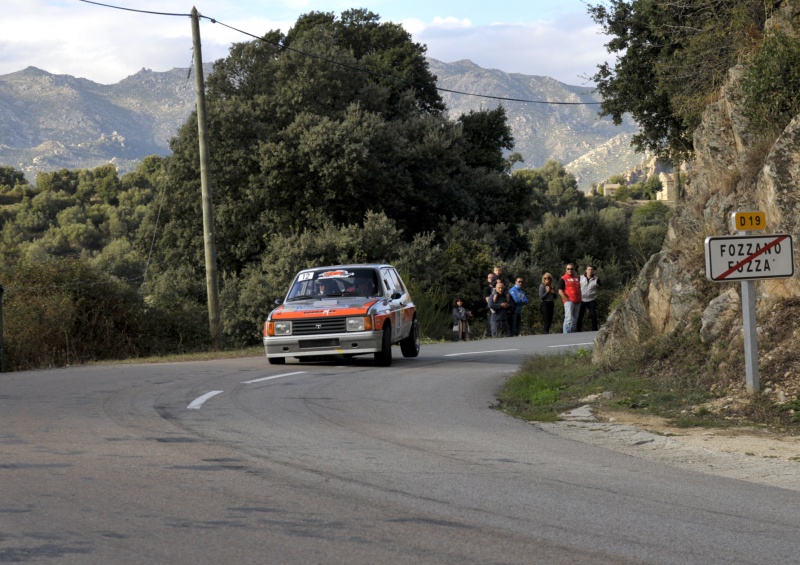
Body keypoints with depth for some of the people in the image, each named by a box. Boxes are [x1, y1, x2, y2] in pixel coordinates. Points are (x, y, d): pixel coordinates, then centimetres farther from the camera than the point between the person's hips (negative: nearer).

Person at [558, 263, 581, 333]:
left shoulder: (577, 278, 16)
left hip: (577, 302, 7)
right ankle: (566, 334, -14)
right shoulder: (563, 279, -3)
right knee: (569, 318, -13)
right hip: (569, 301, -7)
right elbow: (560, 291, -8)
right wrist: (567, 299, -14)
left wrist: (580, 299, 14)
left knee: (575, 319, 9)